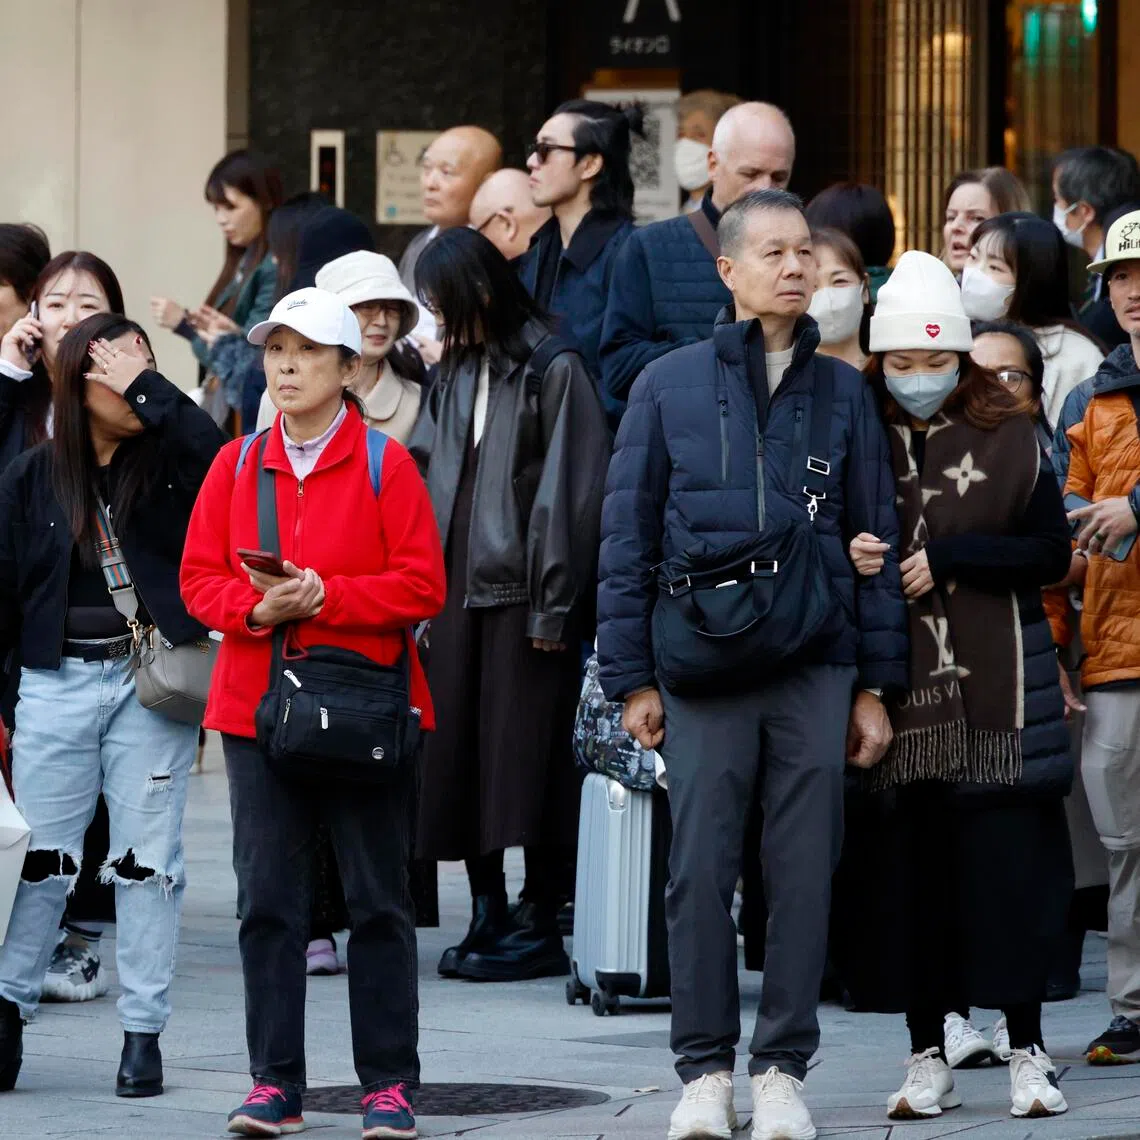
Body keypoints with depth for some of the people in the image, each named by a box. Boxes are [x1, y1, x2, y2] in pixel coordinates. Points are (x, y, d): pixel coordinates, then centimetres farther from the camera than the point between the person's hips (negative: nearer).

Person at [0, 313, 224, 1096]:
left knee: (148, 859, 3)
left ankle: (144, 1032, 8)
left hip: (152, 680, 0)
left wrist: (146, 384, -14)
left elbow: (212, 451, -21)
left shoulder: (165, 462, 3)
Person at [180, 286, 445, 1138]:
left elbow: (422, 586, -6)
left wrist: (323, 596, -16)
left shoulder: (386, 464, -2)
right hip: (256, 708, 3)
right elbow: (199, 578, 8)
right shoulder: (237, 466, 8)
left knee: (379, 900, 2)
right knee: (268, 899, 2)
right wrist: (255, 607, -12)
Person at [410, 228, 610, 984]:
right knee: (461, 758, 7)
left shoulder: (552, 369, -7)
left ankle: (540, 926, 2)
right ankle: (488, 917, 15)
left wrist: (555, 603, -14)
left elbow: (570, 489, -11)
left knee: (528, 758, -4)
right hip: (459, 587, 7)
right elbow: (430, 477, 15)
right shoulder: (457, 371, 15)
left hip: (522, 590, -7)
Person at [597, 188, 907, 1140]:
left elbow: (877, 543, 10)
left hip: (818, 669, 1)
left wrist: (875, 685, 5)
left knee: (805, 873, 2)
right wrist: (632, 678, 1)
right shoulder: (670, 386, 4)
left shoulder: (843, 393, 9)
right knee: (701, 869, -2)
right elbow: (628, 538, 5)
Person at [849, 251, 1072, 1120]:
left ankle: (1027, 1050, 5)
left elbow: (1051, 553, -1)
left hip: (994, 684, -1)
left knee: (1009, 861, -3)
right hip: (898, 684, 1)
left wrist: (949, 558, -11)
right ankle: (929, 1055, 10)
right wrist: (849, 559, -10)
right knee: (911, 866, 2)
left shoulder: (1009, 438, 2)